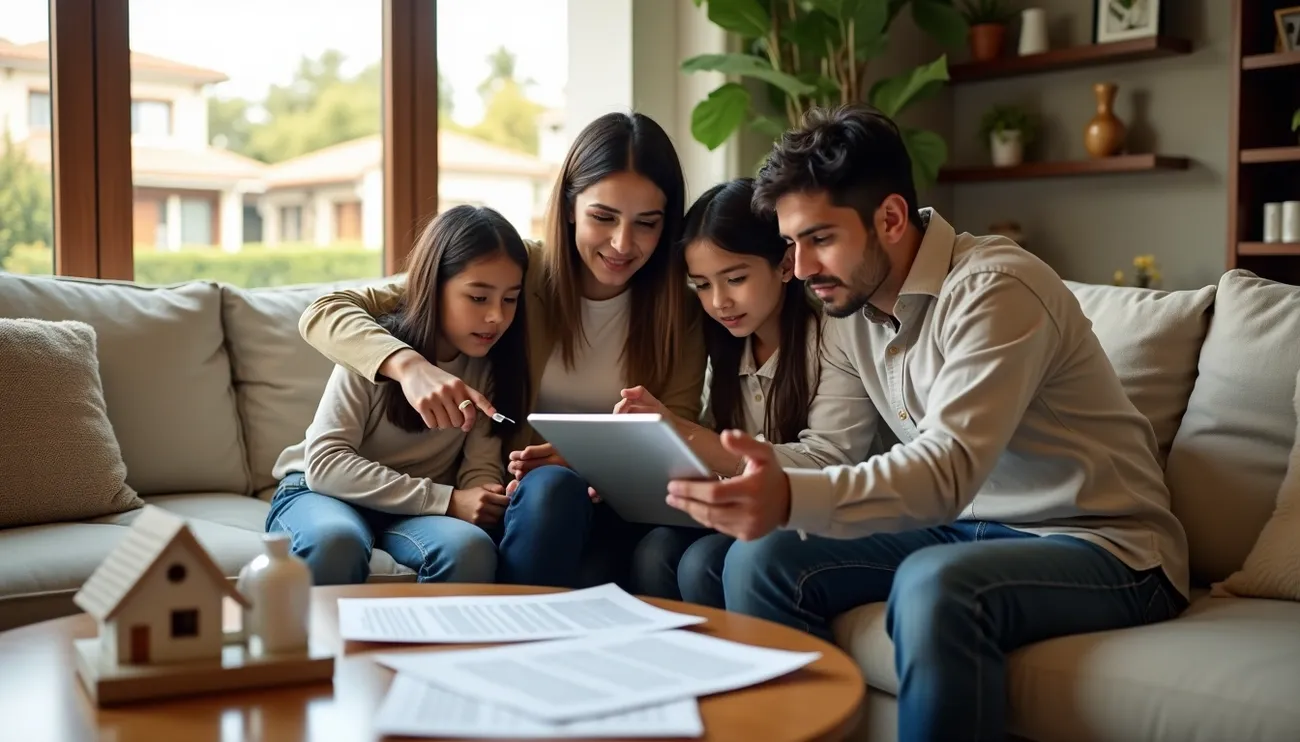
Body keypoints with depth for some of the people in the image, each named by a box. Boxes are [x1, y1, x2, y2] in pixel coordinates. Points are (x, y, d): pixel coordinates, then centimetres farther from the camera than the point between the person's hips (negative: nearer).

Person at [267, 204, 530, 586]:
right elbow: (325, 462, -22)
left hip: (420, 508, 3)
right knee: (335, 541, -39)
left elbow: (481, 468, -8)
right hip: (322, 490, -3)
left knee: (471, 548, -32)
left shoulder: (493, 364, -4)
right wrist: (446, 500, -30)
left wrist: (485, 503, -34)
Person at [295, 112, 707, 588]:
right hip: (514, 507, 0)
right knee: (553, 486, -35)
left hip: (610, 517, 1)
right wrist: (410, 365, -32)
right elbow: (324, 314, -9)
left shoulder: (680, 313, 1)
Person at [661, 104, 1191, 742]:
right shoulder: (858, 307, 4)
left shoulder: (994, 289, -22)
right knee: (761, 560, -9)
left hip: (1102, 547, -7)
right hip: (967, 529, 7)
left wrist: (790, 499, -49)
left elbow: (948, 470, -34)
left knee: (934, 589, -37)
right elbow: (834, 453, 9)